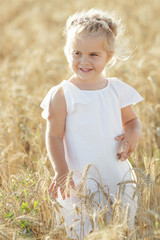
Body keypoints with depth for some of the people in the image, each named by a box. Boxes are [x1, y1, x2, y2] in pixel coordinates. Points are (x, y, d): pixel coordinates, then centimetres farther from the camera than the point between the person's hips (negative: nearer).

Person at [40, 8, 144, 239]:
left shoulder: (117, 89, 3)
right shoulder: (62, 95, -9)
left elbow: (132, 120, 15)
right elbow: (54, 136, -7)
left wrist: (134, 134, -8)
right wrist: (61, 172, -16)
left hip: (118, 177, 4)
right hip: (79, 181, -4)